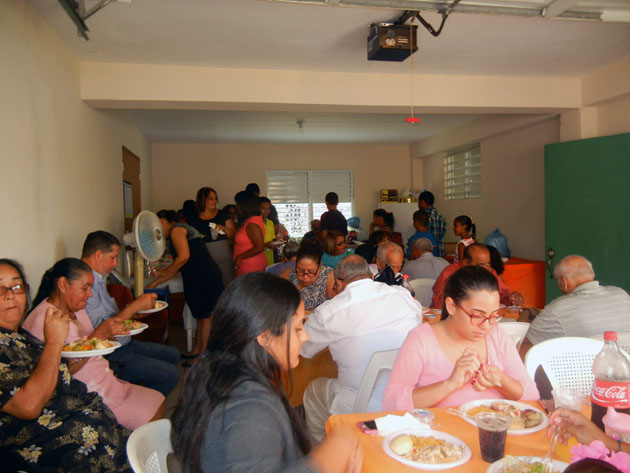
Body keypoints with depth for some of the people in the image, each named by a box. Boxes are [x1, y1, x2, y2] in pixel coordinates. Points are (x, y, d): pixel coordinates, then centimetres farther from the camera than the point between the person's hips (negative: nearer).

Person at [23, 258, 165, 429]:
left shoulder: (77, 310, 12)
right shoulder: (42, 321, -17)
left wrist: (110, 333, 0)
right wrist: (99, 334, -26)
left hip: (108, 383, 9)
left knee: (159, 402, 4)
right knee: (147, 419, -13)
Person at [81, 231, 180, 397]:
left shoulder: (98, 279, 13)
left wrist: (130, 313, 8)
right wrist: (135, 306, -20)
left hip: (124, 343, 11)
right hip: (111, 356, -11)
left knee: (173, 354, 16)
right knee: (170, 375, -16)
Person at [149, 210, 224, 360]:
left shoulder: (176, 229, -5)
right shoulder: (183, 230, 26)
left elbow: (184, 255, -21)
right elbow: (177, 267, 27)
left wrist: (165, 272, -7)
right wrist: (155, 283, 27)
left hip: (204, 278, -11)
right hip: (201, 279, 11)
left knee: (205, 317, -3)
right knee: (201, 316, 16)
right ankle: (197, 350, 27)